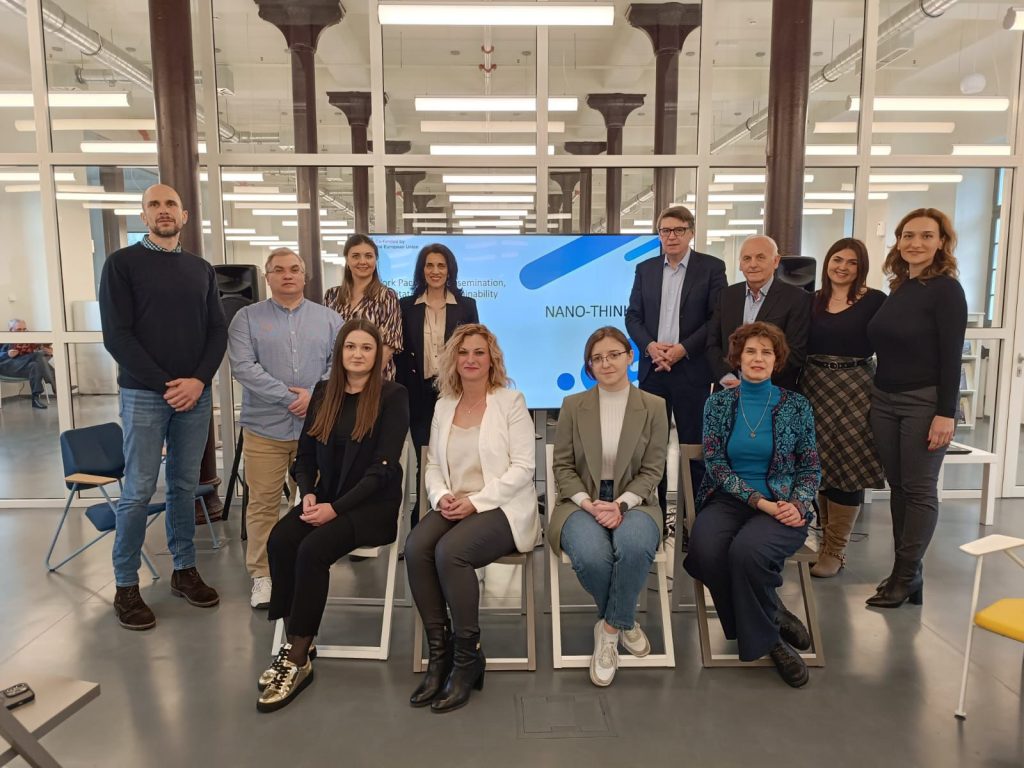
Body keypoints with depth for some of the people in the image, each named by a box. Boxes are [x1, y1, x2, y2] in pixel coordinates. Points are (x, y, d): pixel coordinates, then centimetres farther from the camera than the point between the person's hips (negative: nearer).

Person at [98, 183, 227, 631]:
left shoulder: (201, 270, 13)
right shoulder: (123, 263, 0)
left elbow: (218, 332, 8)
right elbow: (116, 334, -7)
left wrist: (198, 380, -7)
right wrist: (164, 384, -13)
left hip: (196, 394, 4)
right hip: (144, 394, -4)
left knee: (185, 486, 10)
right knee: (139, 491, -1)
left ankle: (184, 570, 22)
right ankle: (126, 586, 12)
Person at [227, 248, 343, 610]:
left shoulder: (328, 318, 10)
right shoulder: (247, 317, 5)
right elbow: (243, 366, -8)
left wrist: (315, 394, -14)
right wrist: (287, 396, -14)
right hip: (265, 426, -1)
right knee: (263, 502, 4)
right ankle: (262, 574, 16)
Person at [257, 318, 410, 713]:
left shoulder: (393, 396, -6)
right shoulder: (324, 392, 10)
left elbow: (382, 467, -13)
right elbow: (305, 455, 12)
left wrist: (335, 508, -20)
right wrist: (308, 494, -9)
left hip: (373, 504, -5)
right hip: (325, 498, 5)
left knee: (312, 549, -28)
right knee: (279, 540, -23)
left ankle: (298, 660, -15)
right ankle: (294, 643, -12)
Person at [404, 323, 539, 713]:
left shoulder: (511, 401, 0)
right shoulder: (443, 406, 15)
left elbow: (522, 467, -7)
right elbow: (433, 465, 14)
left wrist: (475, 501, -16)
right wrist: (441, 496, -8)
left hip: (501, 508, -4)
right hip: (452, 507, 5)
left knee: (450, 551, -31)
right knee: (416, 546, -26)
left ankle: (467, 657, -12)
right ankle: (439, 651, -12)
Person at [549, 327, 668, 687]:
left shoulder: (653, 407, 4)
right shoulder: (573, 405, 5)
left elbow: (652, 470, 1)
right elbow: (562, 466, 3)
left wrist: (620, 504, -15)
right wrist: (589, 504, -13)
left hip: (632, 502, 0)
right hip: (581, 502, 1)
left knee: (634, 547, -36)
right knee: (592, 557, -32)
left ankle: (610, 627, -10)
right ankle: (624, 622, 1)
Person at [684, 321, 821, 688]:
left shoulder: (796, 406, 6)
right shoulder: (718, 403, 6)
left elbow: (810, 467, 8)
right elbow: (715, 463, -1)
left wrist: (798, 504, -12)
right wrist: (759, 500, -13)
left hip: (782, 505, -1)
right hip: (729, 501, 1)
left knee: (746, 550, -34)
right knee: (705, 549, -31)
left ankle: (764, 635, -4)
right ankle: (774, 617, -6)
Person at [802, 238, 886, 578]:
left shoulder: (875, 301, -3)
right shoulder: (812, 301, 8)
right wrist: (796, 388, 0)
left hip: (855, 390, -3)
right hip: (814, 388, 4)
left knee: (848, 467, 1)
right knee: (821, 467, 10)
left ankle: (835, 550, 11)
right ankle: (824, 539, 24)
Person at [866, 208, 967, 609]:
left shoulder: (946, 289, -9)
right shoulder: (897, 288, 10)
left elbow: (951, 355, -14)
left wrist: (946, 413, -17)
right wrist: (877, 391, 11)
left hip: (925, 402, -7)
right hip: (884, 400, 7)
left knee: (919, 490, 1)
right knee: (897, 486, 10)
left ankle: (906, 576, 10)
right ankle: (905, 572, 20)